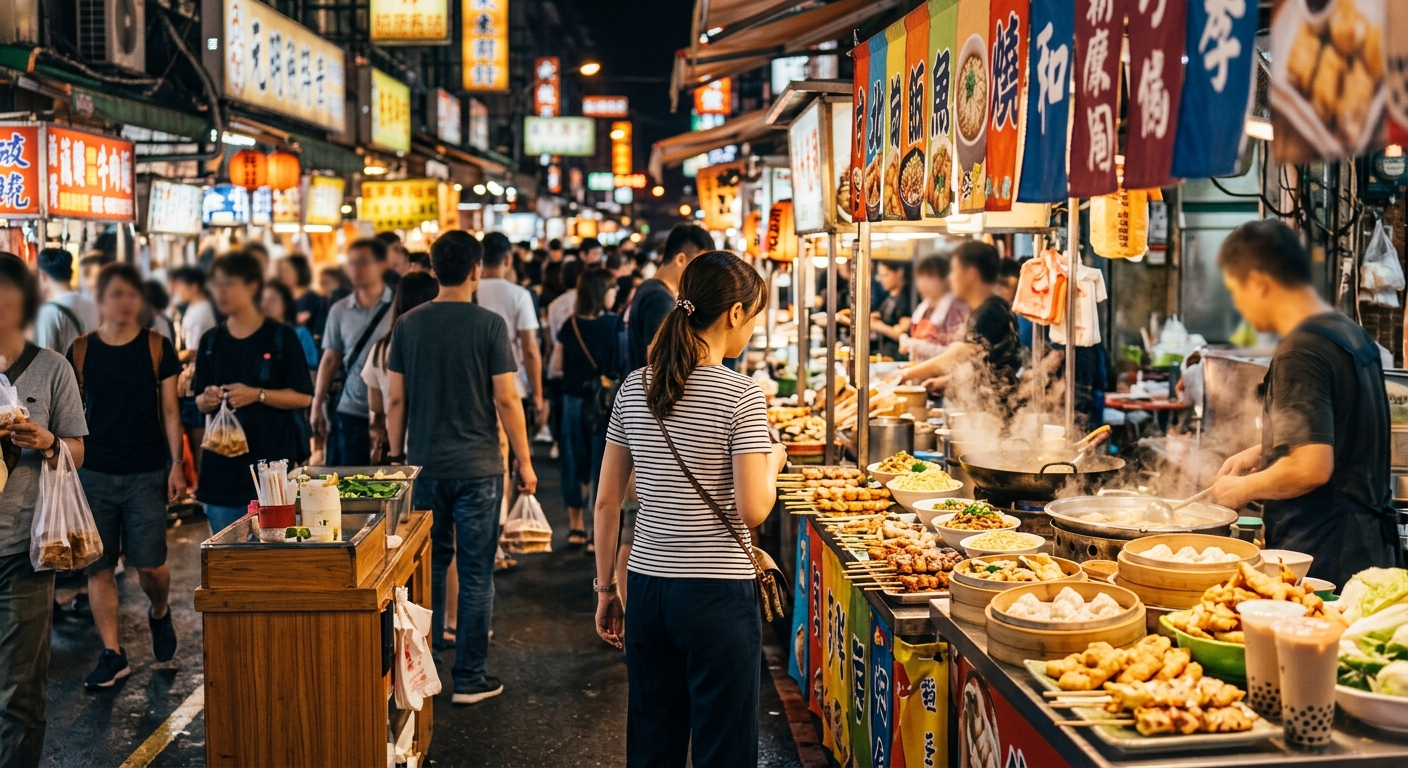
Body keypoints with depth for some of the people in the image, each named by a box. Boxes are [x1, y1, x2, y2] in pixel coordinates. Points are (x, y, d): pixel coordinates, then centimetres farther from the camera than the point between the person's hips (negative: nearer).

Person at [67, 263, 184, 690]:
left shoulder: (157, 347, 1)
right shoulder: (81, 350, 4)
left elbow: (169, 410, 3)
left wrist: (176, 464, -3)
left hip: (147, 473, -2)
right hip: (95, 474, 2)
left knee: (149, 563, -3)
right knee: (98, 566, 2)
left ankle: (159, 614, 29)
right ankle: (112, 654, 12)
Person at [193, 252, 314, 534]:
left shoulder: (281, 337, -1)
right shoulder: (211, 341, 11)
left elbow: (303, 397, -5)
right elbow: (200, 402, 16)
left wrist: (257, 395, -16)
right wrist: (207, 400, -6)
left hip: (271, 458, -4)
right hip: (222, 461, 4)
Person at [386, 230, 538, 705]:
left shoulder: (408, 324, 1)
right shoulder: (489, 325, -9)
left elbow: (395, 400, 3)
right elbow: (506, 399, -9)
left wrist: (397, 456, 14)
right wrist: (524, 462, -1)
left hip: (424, 465, 4)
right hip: (478, 467, -4)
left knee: (428, 566, 16)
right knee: (476, 572, 4)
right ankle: (469, 678, 9)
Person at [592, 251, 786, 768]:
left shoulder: (635, 388, 4)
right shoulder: (741, 395, -12)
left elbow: (606, 502, 7)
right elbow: (753, 510, -17)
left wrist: (605, 589, 15)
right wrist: (772, 461, 3)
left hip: (647, 587, 6)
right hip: (718, 591, -5)